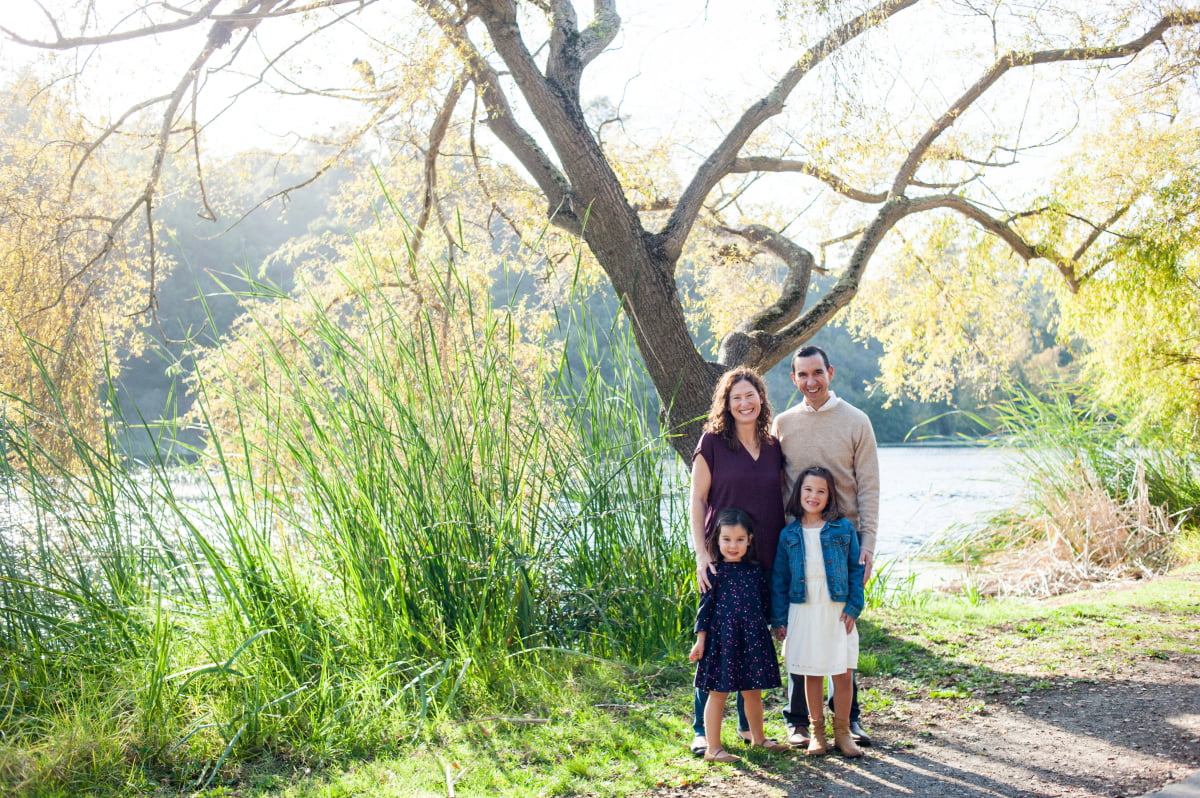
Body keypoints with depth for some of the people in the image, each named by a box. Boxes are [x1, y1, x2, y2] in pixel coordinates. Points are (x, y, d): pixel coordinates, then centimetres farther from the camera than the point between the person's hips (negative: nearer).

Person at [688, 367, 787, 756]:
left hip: (765, 561, 4)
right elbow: (696, 499, -4)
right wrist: (702, 553, -11)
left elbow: (783, 503, 15)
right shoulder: (713, 442, -3)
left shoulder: (773, 447, 10)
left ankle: (749, 724, 23)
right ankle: (702, 730, 8)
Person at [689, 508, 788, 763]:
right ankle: (713, 747, 7)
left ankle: (758, 738, 34)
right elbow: (705, 606, -5)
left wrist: (763, 630, 15)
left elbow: (764, 605, 15)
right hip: (722, 638, -4)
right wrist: (700, 640, -7)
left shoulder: (756, 570, 7)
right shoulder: (714, 572, -5)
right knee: (719, 692, 0)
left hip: (753, 639, 4)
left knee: (753, 691, 15)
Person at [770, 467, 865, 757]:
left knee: (843, 673, 2)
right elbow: (779, 578, 8)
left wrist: (853, 608, -5)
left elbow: (856, 569, 3)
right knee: (811, 674, 8)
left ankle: (842, 731, 16)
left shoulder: (844, 528, 1)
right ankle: (817, 731, 20)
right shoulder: (789, 534, 4)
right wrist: (778, 618, 4)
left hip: (837, 611, -1)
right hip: (803, 612, 1)